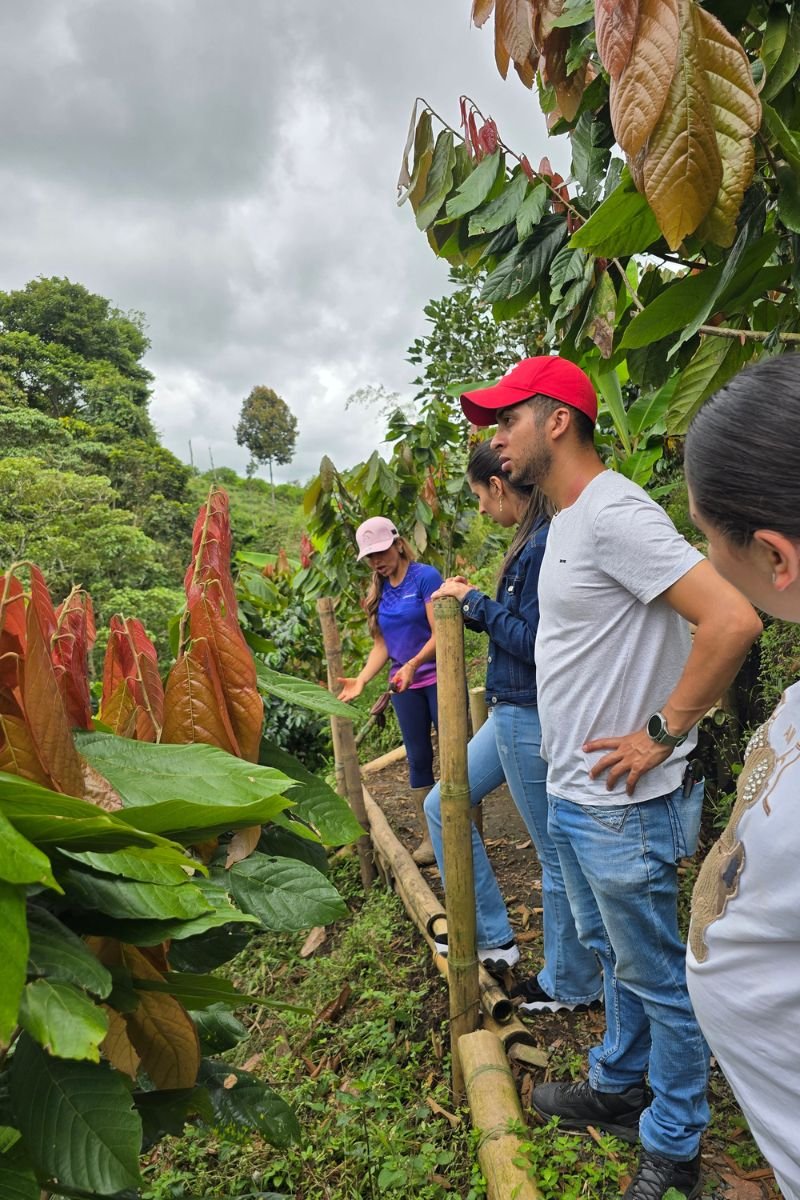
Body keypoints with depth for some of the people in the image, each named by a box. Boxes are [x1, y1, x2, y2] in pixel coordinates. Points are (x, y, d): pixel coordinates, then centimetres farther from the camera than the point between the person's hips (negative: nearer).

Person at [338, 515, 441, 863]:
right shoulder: (378, 593, 9)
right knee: (418, 758, 10)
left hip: (438, 678, -5)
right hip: (404, 686, 6)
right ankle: (429, 836, 20)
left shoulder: (425, 576, -10)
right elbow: (382, 643, 9)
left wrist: (413, 664, -29)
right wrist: (362, 678, -5)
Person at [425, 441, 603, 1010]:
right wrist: (469, 608, 8)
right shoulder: (532, 541, 9)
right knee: (443, 804, 19)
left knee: (557, 854, 7)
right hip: (509, 713, 11)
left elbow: (534, 642, -23)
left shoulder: (545, 546, -21)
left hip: (532, 719, -11)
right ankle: (492, 936, 31)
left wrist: (478, 601, -12)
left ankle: (572, 985, 28)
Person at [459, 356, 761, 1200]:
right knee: (613, 954, 25)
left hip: (621, 807, -9)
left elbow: (732, 621, -29)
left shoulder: (613, 513, -22)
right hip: (571, 791, 9)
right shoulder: (564, 520, 9)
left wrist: (660, 735, -22)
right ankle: (616, 1089, 46)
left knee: (655, 975, 11)